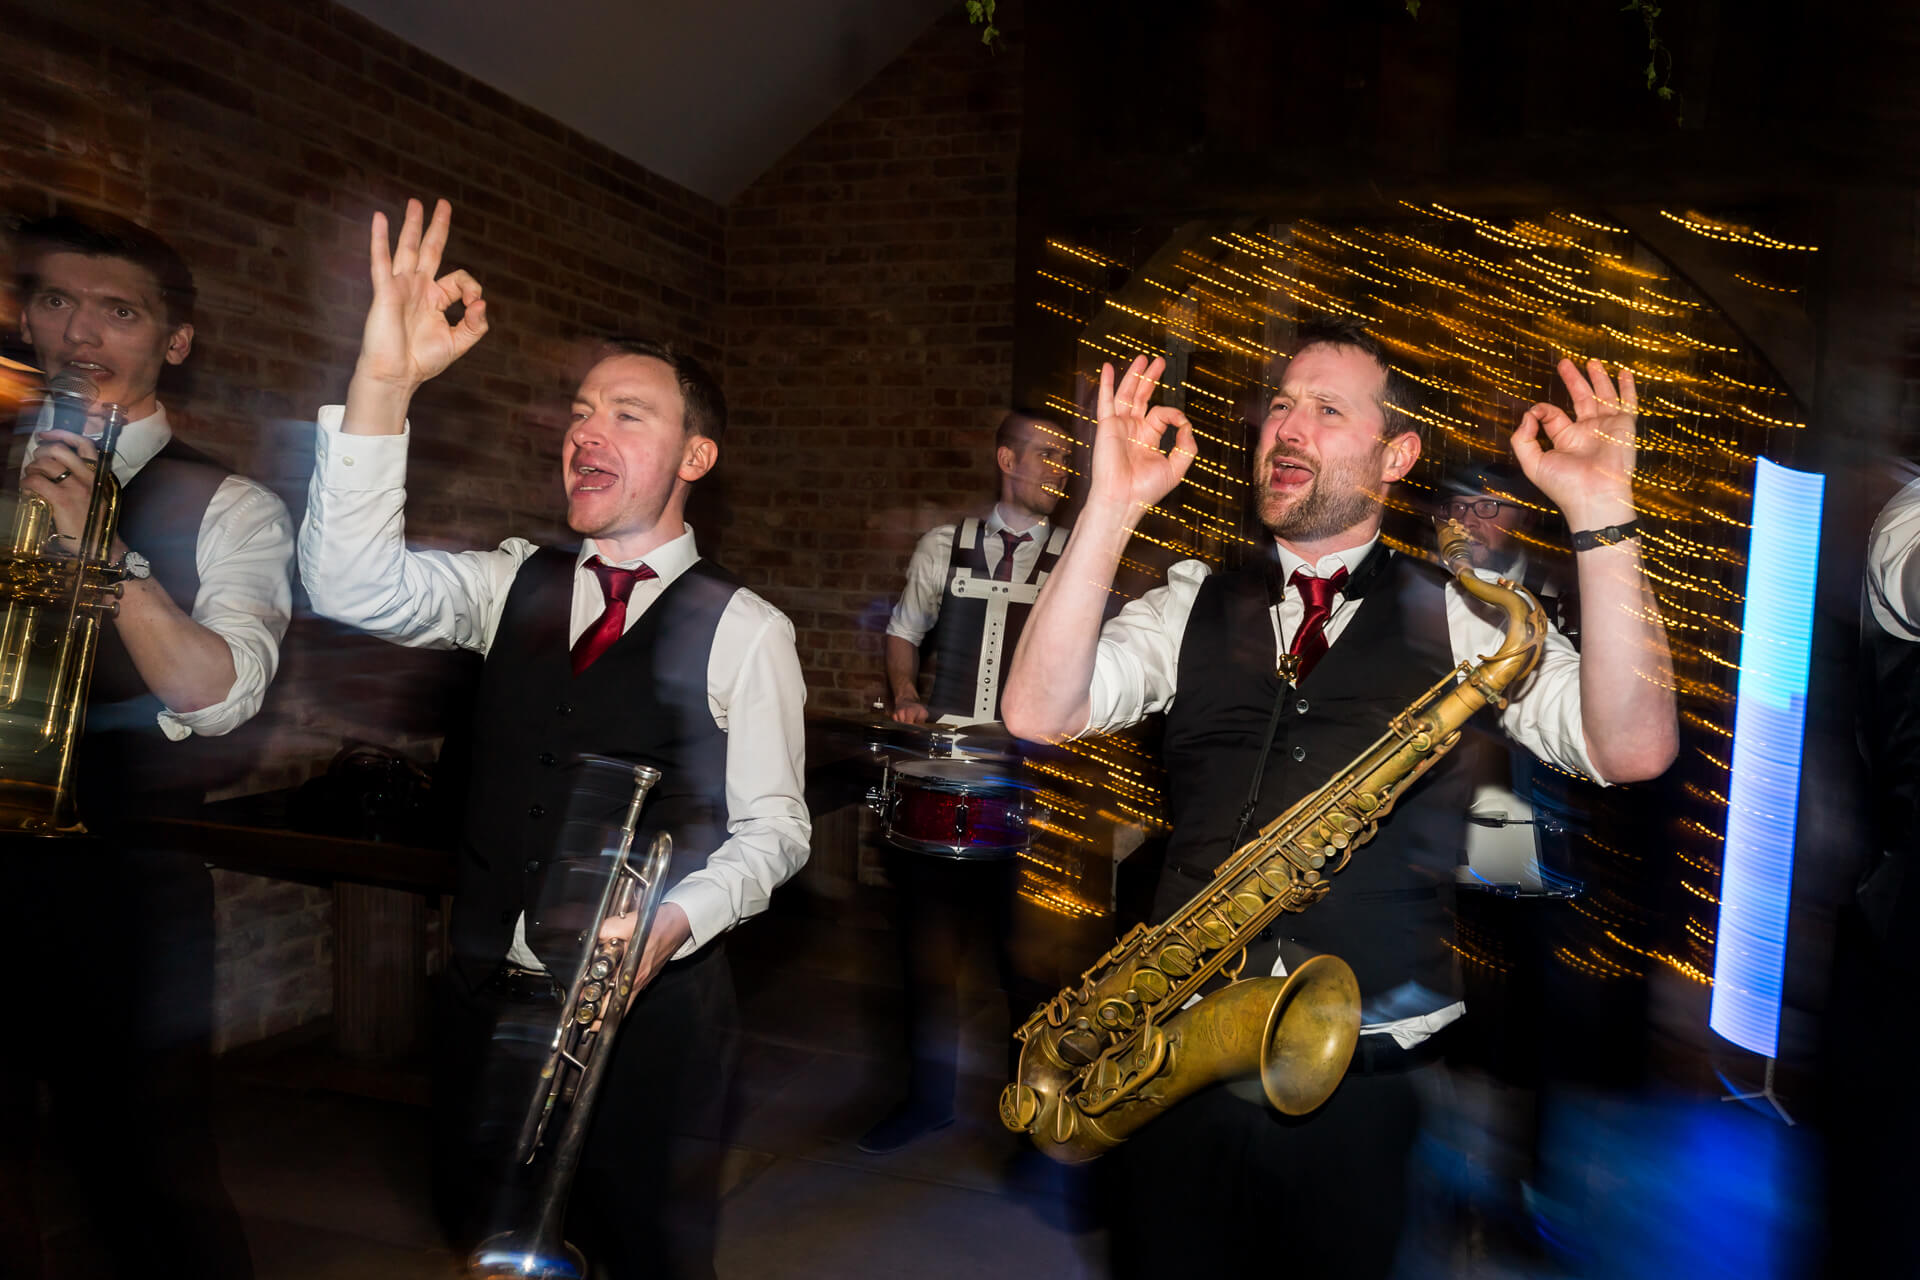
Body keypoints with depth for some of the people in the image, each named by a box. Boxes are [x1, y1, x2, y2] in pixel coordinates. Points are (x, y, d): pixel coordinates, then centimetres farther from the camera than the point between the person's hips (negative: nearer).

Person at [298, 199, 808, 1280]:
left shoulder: (744, 630, -8)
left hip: (653, 1002, -4)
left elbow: (775, 825, -7)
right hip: (496, 989, 4)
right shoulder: (517, 584, 5)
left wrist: (673, 922, -24)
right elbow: (354, 585, -12)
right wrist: (385, 379, -21)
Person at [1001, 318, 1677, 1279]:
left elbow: (1633, 751, -13)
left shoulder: (1454, 616, 1)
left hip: (1372, 1084, -1)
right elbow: (1038, 715, -10)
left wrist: (1602, 517, -20)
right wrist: (1111, 506, -16)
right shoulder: (1193, 603, 6)